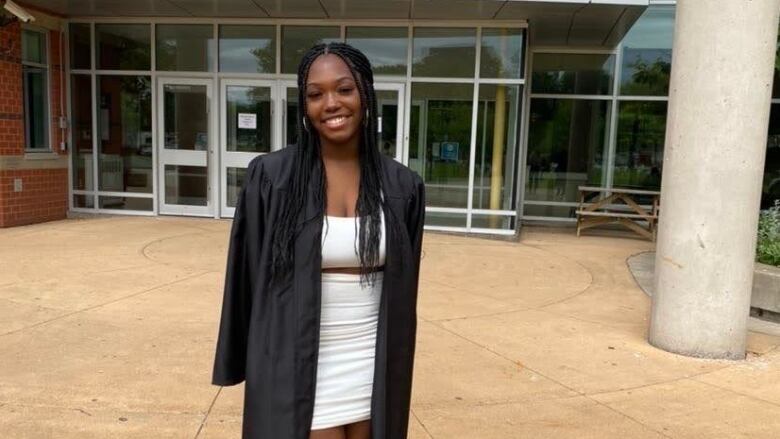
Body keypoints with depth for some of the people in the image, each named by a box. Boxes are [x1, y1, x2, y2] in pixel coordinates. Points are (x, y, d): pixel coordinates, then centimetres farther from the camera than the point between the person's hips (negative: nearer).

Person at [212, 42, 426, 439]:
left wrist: (397, 372, 10)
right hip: (299, 372, -2)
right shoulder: (270, 178, -10)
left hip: (374, 372, 3)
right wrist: (243, 369, 1)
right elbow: (248, 278, -3)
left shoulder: (401, 186, -2)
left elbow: (403, 290, 6)